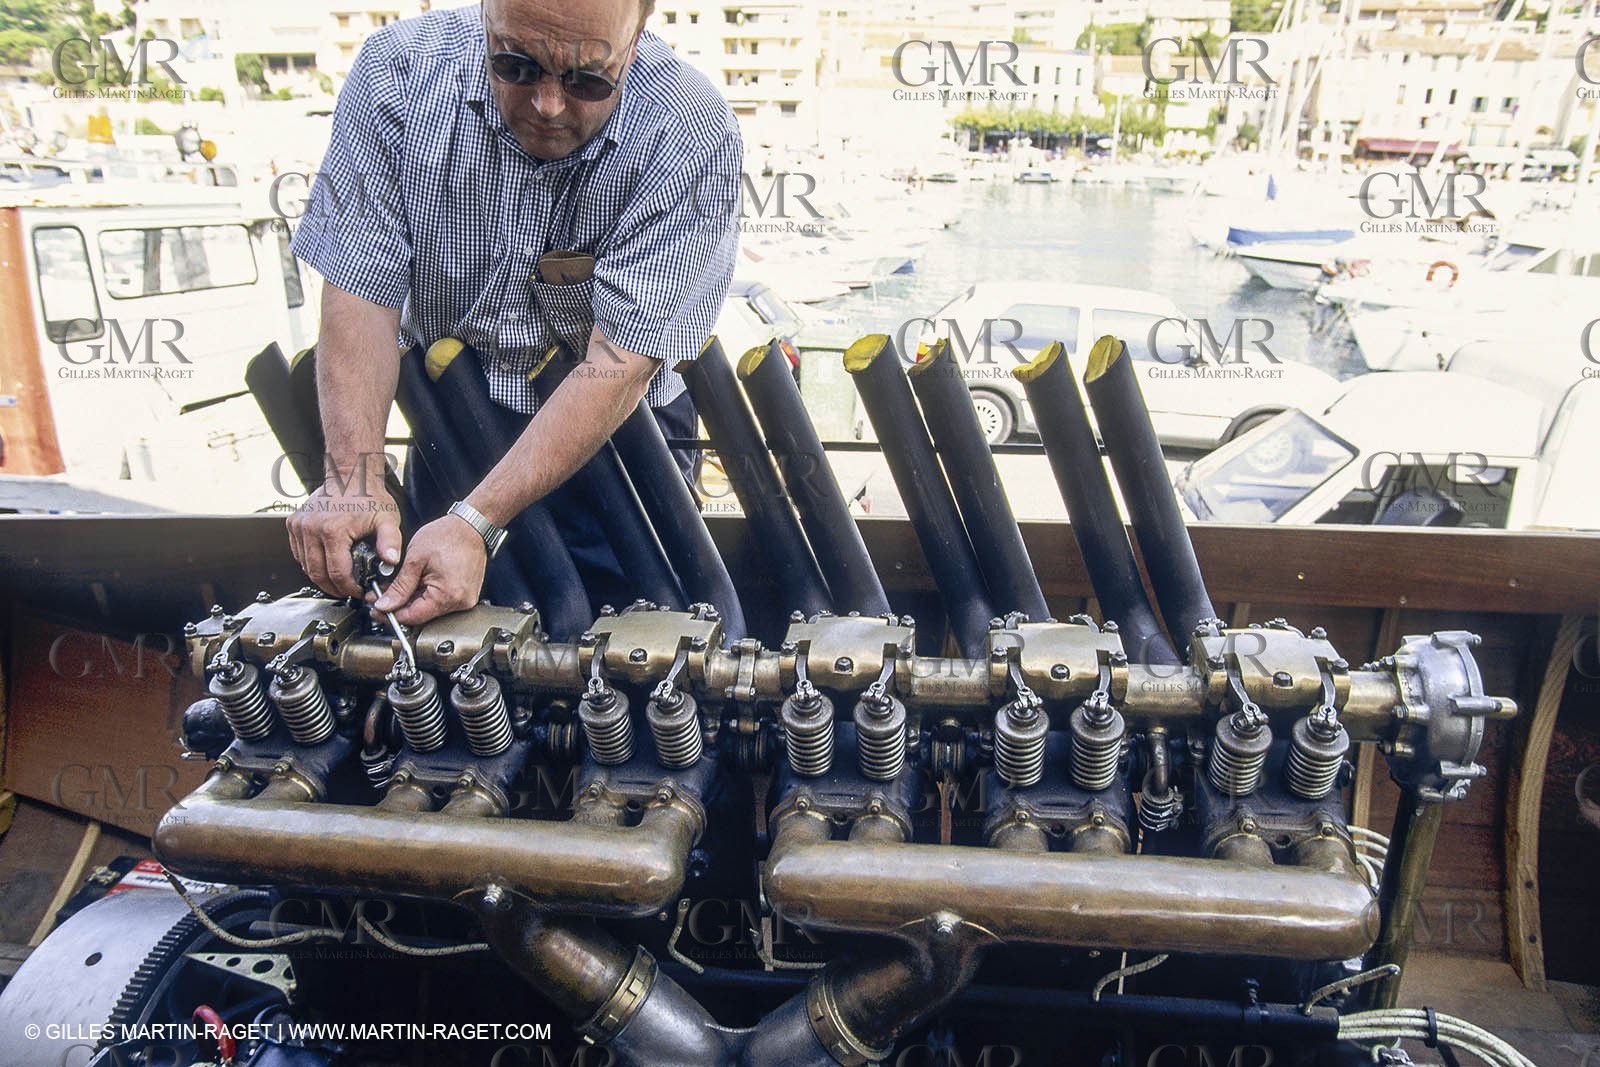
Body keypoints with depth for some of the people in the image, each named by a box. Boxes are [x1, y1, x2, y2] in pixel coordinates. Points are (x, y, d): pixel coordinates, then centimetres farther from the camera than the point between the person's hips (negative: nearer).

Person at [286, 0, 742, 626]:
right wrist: (352, 476, -26)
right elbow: (361, 291, -12)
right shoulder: (397, 71, -13)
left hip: (618, 431, -1)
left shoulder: (693, 138, -22)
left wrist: (473, 524, -33)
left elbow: (618, 366, -27)